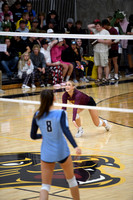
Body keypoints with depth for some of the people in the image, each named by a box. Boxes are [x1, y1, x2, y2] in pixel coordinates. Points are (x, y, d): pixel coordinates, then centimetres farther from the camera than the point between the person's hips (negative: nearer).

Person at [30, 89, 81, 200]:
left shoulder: (37, 115, -4)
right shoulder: (60, 113, -12)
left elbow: (33, 136, 3)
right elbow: (66, 130, -26)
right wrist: (76, 146, -33)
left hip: (46, 154, 2)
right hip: (62, 152, -1)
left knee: (45, 186, 5)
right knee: (71, 180, 21)